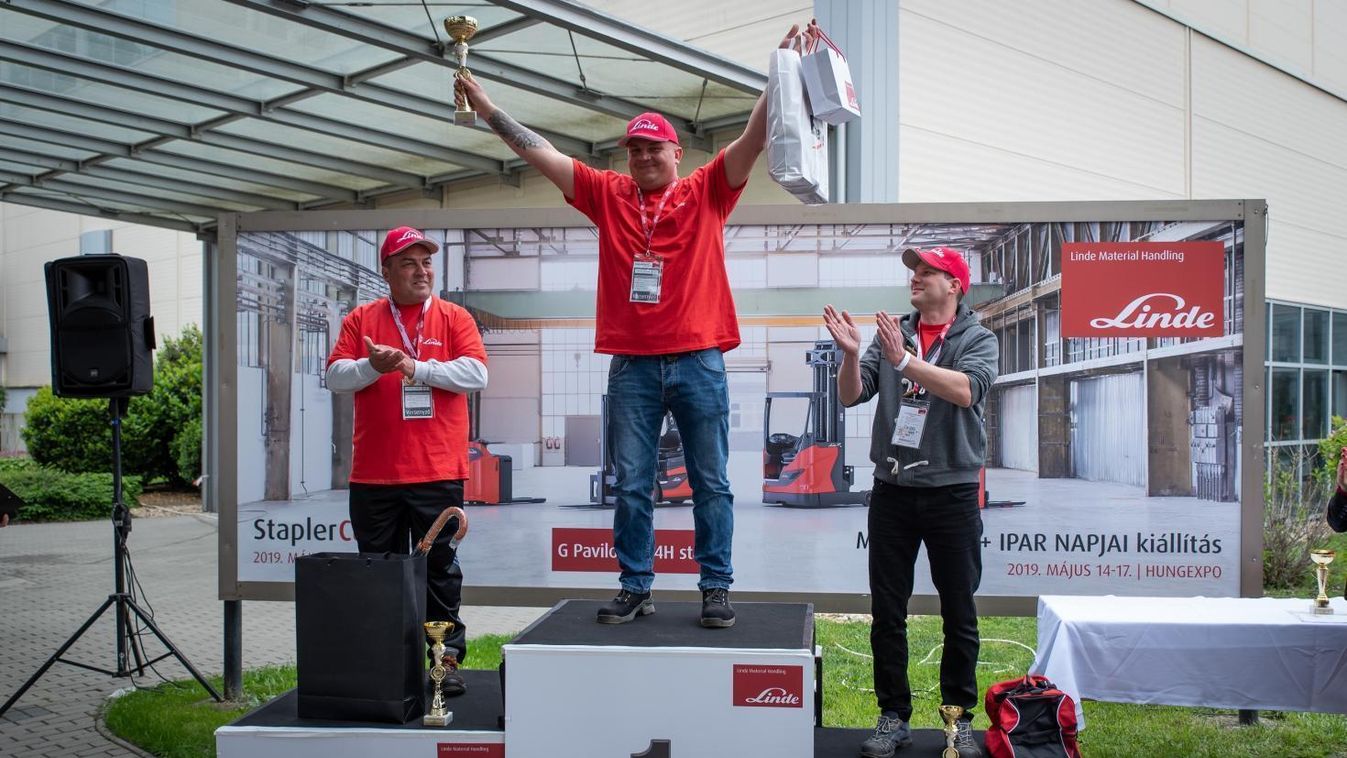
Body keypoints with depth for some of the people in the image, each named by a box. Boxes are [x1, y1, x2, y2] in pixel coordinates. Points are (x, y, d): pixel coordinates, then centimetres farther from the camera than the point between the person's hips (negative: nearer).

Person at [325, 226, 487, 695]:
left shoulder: (454, 318, 6)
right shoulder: (361, 319, 10)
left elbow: (476, 374, -7)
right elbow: (335, 376, 2)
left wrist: (414, 367, -13)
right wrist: (373, 366, -17)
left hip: (437, 472, -2)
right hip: (373, 475, 2)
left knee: (440, 567, 4)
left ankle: (447, 657, 12)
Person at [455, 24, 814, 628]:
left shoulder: (707, 193, 6)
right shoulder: (608, 195, 11)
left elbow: (753, 140, -4)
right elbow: (538, 152, 11)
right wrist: (485, 106, 9)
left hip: (699, 362, -2)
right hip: (631, 366, 2)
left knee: (710, 483, 5)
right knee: (631, 485, 6)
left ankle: (716, 589, 13)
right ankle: (635, 589, 17)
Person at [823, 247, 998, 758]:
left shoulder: (977, 339, 0)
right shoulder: (891, 334, 9)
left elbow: (966, 390, -19)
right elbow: (850, 396, 2)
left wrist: (904, 361, -27)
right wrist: (851, 353, -16)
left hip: (952, 492, -3)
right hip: (892, 491, 3)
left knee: (959, 614, 6)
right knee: (887, 613, 6)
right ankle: (894, 717, 17)